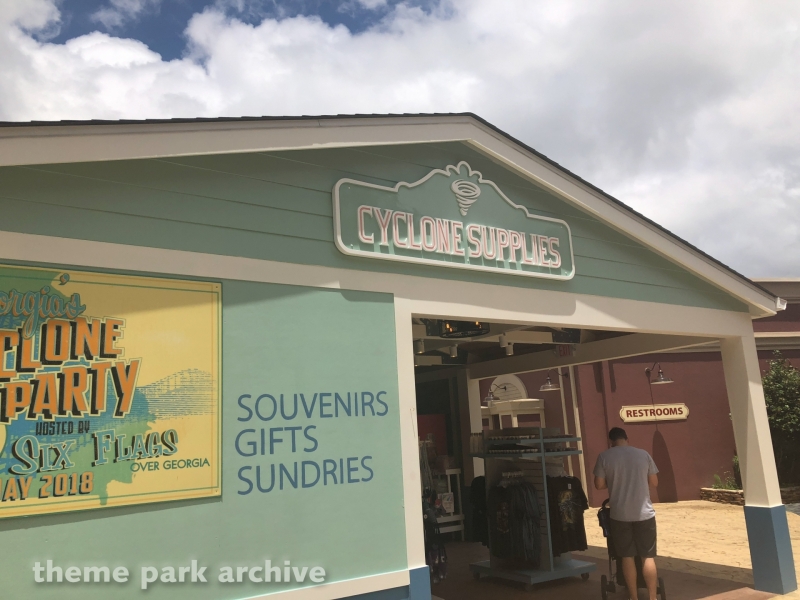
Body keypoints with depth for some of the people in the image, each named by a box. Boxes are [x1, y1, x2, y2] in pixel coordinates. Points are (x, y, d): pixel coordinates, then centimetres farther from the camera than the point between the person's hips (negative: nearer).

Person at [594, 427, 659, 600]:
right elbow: (654, 482, 7)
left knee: (627, 556, 10)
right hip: (644, 513, 1)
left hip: (620, 514, -1)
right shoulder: (643, 454, 0)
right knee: (648, 556, 9)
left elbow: (599, 485, -3)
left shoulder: (604, 456, -5)